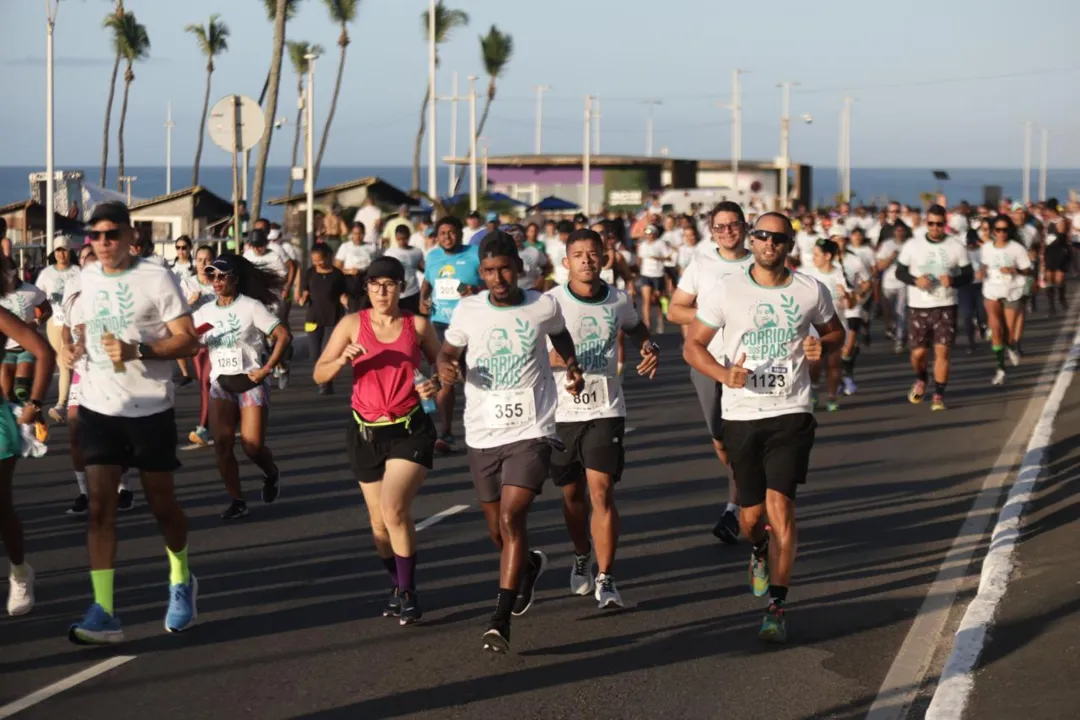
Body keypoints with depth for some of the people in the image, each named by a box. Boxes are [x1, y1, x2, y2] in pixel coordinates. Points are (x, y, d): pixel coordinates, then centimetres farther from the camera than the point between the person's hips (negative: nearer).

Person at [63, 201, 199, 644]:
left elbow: (188, 341, -11)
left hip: (150, 408, -3)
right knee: (100, 507, -7)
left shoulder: (156, 279, -9)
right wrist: (75, 350, 2)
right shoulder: (85, 279, 6)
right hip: (99, 407, 3)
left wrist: (137, 350, -24)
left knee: (161, 503, 9)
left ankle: (181, 582, 37)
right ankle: (103, 613, -10)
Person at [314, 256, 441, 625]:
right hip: (366, 432, 2)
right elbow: (319, 374, -1)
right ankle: (397, 585, 32)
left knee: (394, 507, -20)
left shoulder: (418, 325, 0)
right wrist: (342, 360, -21)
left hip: (410, 431, -2)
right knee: (379, 522, 10)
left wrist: (436, 383, -10)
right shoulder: (353, 324, 1)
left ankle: (407, 592, -8)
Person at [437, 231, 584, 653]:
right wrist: (446, 367, -11)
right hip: (483, 434, 3)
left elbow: (560, 335, 20)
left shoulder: (543, 307, -2)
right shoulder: (467, 310, -2)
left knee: (511, 520, -19)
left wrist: (572, 367, 5)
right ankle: (530, 565, 48)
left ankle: (501, 621, -16)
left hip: (531, 432, -3)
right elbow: (448, 351, 11)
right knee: (498, 531, 12)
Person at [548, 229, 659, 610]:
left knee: (601, 492, -11)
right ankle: (582, 558, 39)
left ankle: (605, 579, -5)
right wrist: (551, 358, -28)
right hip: (562, 410, 0)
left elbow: (636, 328, 24)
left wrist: (650, 348, 2)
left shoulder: (619, 301, 2)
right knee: (573, 494, 14)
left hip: (606, 410, 0)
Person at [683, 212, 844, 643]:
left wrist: (821, 345, -5)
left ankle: (777, 608, -8)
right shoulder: (727, 291, -1)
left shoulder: (811, 292, 2)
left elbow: (835, 330, 20)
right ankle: (759, 553, 46)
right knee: (752, 513, 8)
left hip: (791, 413, -1)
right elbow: (692, 345, 1)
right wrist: (724, 374, -18)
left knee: (780, 505, -13)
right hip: (741, 414, 1)